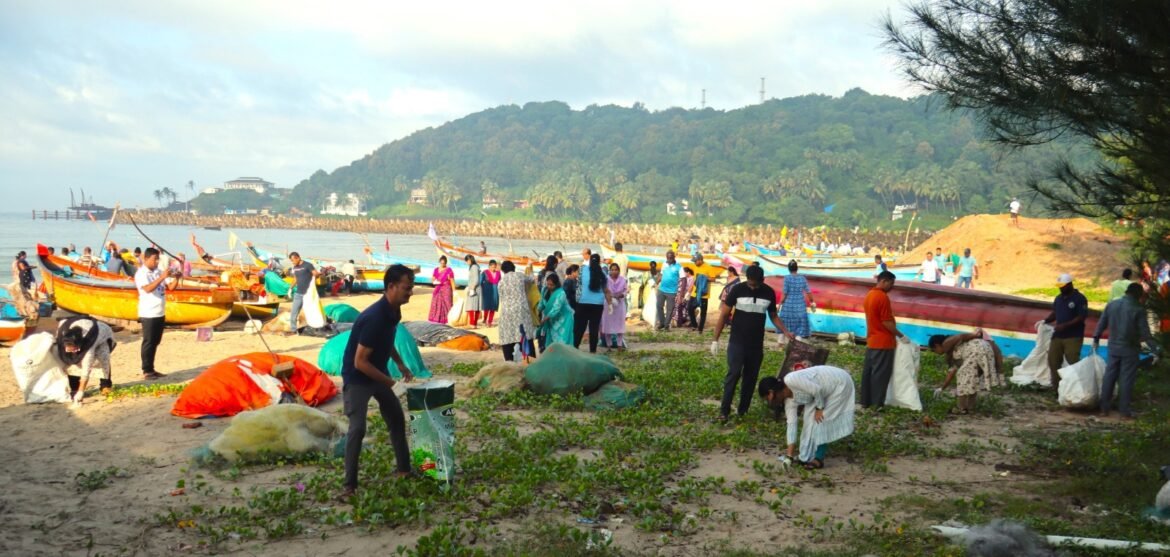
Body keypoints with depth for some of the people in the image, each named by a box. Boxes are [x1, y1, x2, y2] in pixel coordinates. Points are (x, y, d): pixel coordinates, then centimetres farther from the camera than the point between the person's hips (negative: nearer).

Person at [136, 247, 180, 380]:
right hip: (148, 314, -7)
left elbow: (170, 287, 10)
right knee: (148, 343, -2)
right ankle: (146, 371, 3)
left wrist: (176, 278, -8)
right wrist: (162, 277, -27)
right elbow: (148, 288, -24)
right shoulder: (141, 274, -9)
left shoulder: (159, 272, 10)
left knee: (155, 342, 11)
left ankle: (151, 369, 19)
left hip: (160, 313, 7)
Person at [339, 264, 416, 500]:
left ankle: (403, 468, 31)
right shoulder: (374, 318, -32)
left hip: (378, 374, 9)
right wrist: (387, 381, -20)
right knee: (358, 428, -16)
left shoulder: (393, 311, -4)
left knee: (397, 418, 15)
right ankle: (349, 484, -5)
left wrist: (400, 363, 7)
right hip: (357, 379, -9)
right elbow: (360, 362, -30)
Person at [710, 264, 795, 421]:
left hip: (756, 344, 3)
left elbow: (773, 316, 14)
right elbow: (724, 315, -4)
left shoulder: (769, 293, 0)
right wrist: (716, 339, -7)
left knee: (751, 377, 7)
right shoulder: (738, 289, -9)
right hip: (737, 342, -3)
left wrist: (785, 332, -2)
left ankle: (743, 411, 18)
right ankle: (724, 410, -6)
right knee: (734, 373, -12)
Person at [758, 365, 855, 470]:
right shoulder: (789, 400, 0)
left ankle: (819, 459, 0)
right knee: (811, 417, 7)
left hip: (840, 383, -9)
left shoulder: (790, 380, -28)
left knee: (821, 419, -8)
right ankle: (807, 456, 17)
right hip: (827, 388, 9)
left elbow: (817, 389, -29)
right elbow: (791, 423, 2)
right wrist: (789, 454, 2)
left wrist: (819, 408, -14)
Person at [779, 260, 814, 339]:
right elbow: (808, 292, 1)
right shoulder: (802, 278, -3)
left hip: (788, 304, -2)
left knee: (783, 325, 14)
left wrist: (780, 304, -4)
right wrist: (812, 303, 14)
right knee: (800, 324, 9)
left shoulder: (787, 278, -12)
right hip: (800, 305, 2)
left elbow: (785, 293, -13)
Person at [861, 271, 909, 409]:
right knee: (881, 373, -2)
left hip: (871, 341, 9)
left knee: (868, 371, 10)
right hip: (883, 342, -9)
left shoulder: (869, 295, 10)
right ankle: (878, 403, 1)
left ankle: (865, 401, 15)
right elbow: (886, 322, -19)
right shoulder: (882, 297, -19)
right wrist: (901, 336, -10)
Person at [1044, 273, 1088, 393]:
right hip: (1057, 336, 7)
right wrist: (1045, 321, 0)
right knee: (1053, 361, 8)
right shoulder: (1058, 298, 11)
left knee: (1073, 363, -3)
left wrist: (1065, 325, -23)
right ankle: (1056, 387, 18)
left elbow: (1082, 317, -15)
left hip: (1073, 337, -7)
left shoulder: (1079, 298, -10)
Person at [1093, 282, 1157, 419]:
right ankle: (1125, 411, 7)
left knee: (1109, 378, 10)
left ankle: (1104, 409, 14)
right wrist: (1155, 349, -8)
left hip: (1113, 348, 4)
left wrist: (1096, 339, 20)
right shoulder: (1138, 309, -12)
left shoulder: (1111, 305, 1)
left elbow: (1101, 324, 8)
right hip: (1130, 350, -4)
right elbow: (1145, 332, -13)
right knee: (1126, 380, 2)